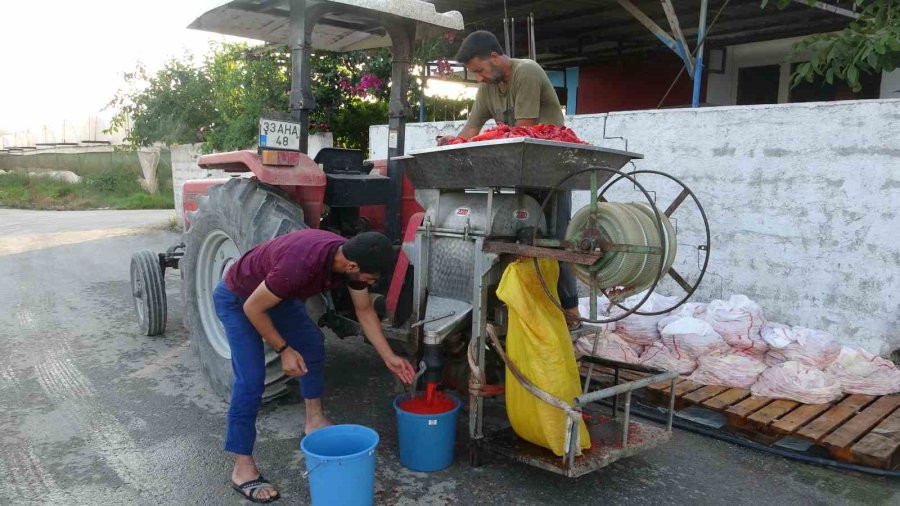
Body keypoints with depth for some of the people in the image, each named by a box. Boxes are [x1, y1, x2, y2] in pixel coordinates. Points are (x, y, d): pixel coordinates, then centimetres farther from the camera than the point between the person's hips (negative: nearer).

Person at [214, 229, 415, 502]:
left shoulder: (352, 256, -19)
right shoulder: (300, 265, -43)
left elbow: (365, 310, -2)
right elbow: (253, 308, -27)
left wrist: (389, 357, 0)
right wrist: (283, 349, -19)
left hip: (278, 293, 8)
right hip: (237, 298, -8)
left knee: (313, 347, 13)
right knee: (251, 380, -12)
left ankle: (315, 420, 32)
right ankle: (242, 467, 0)